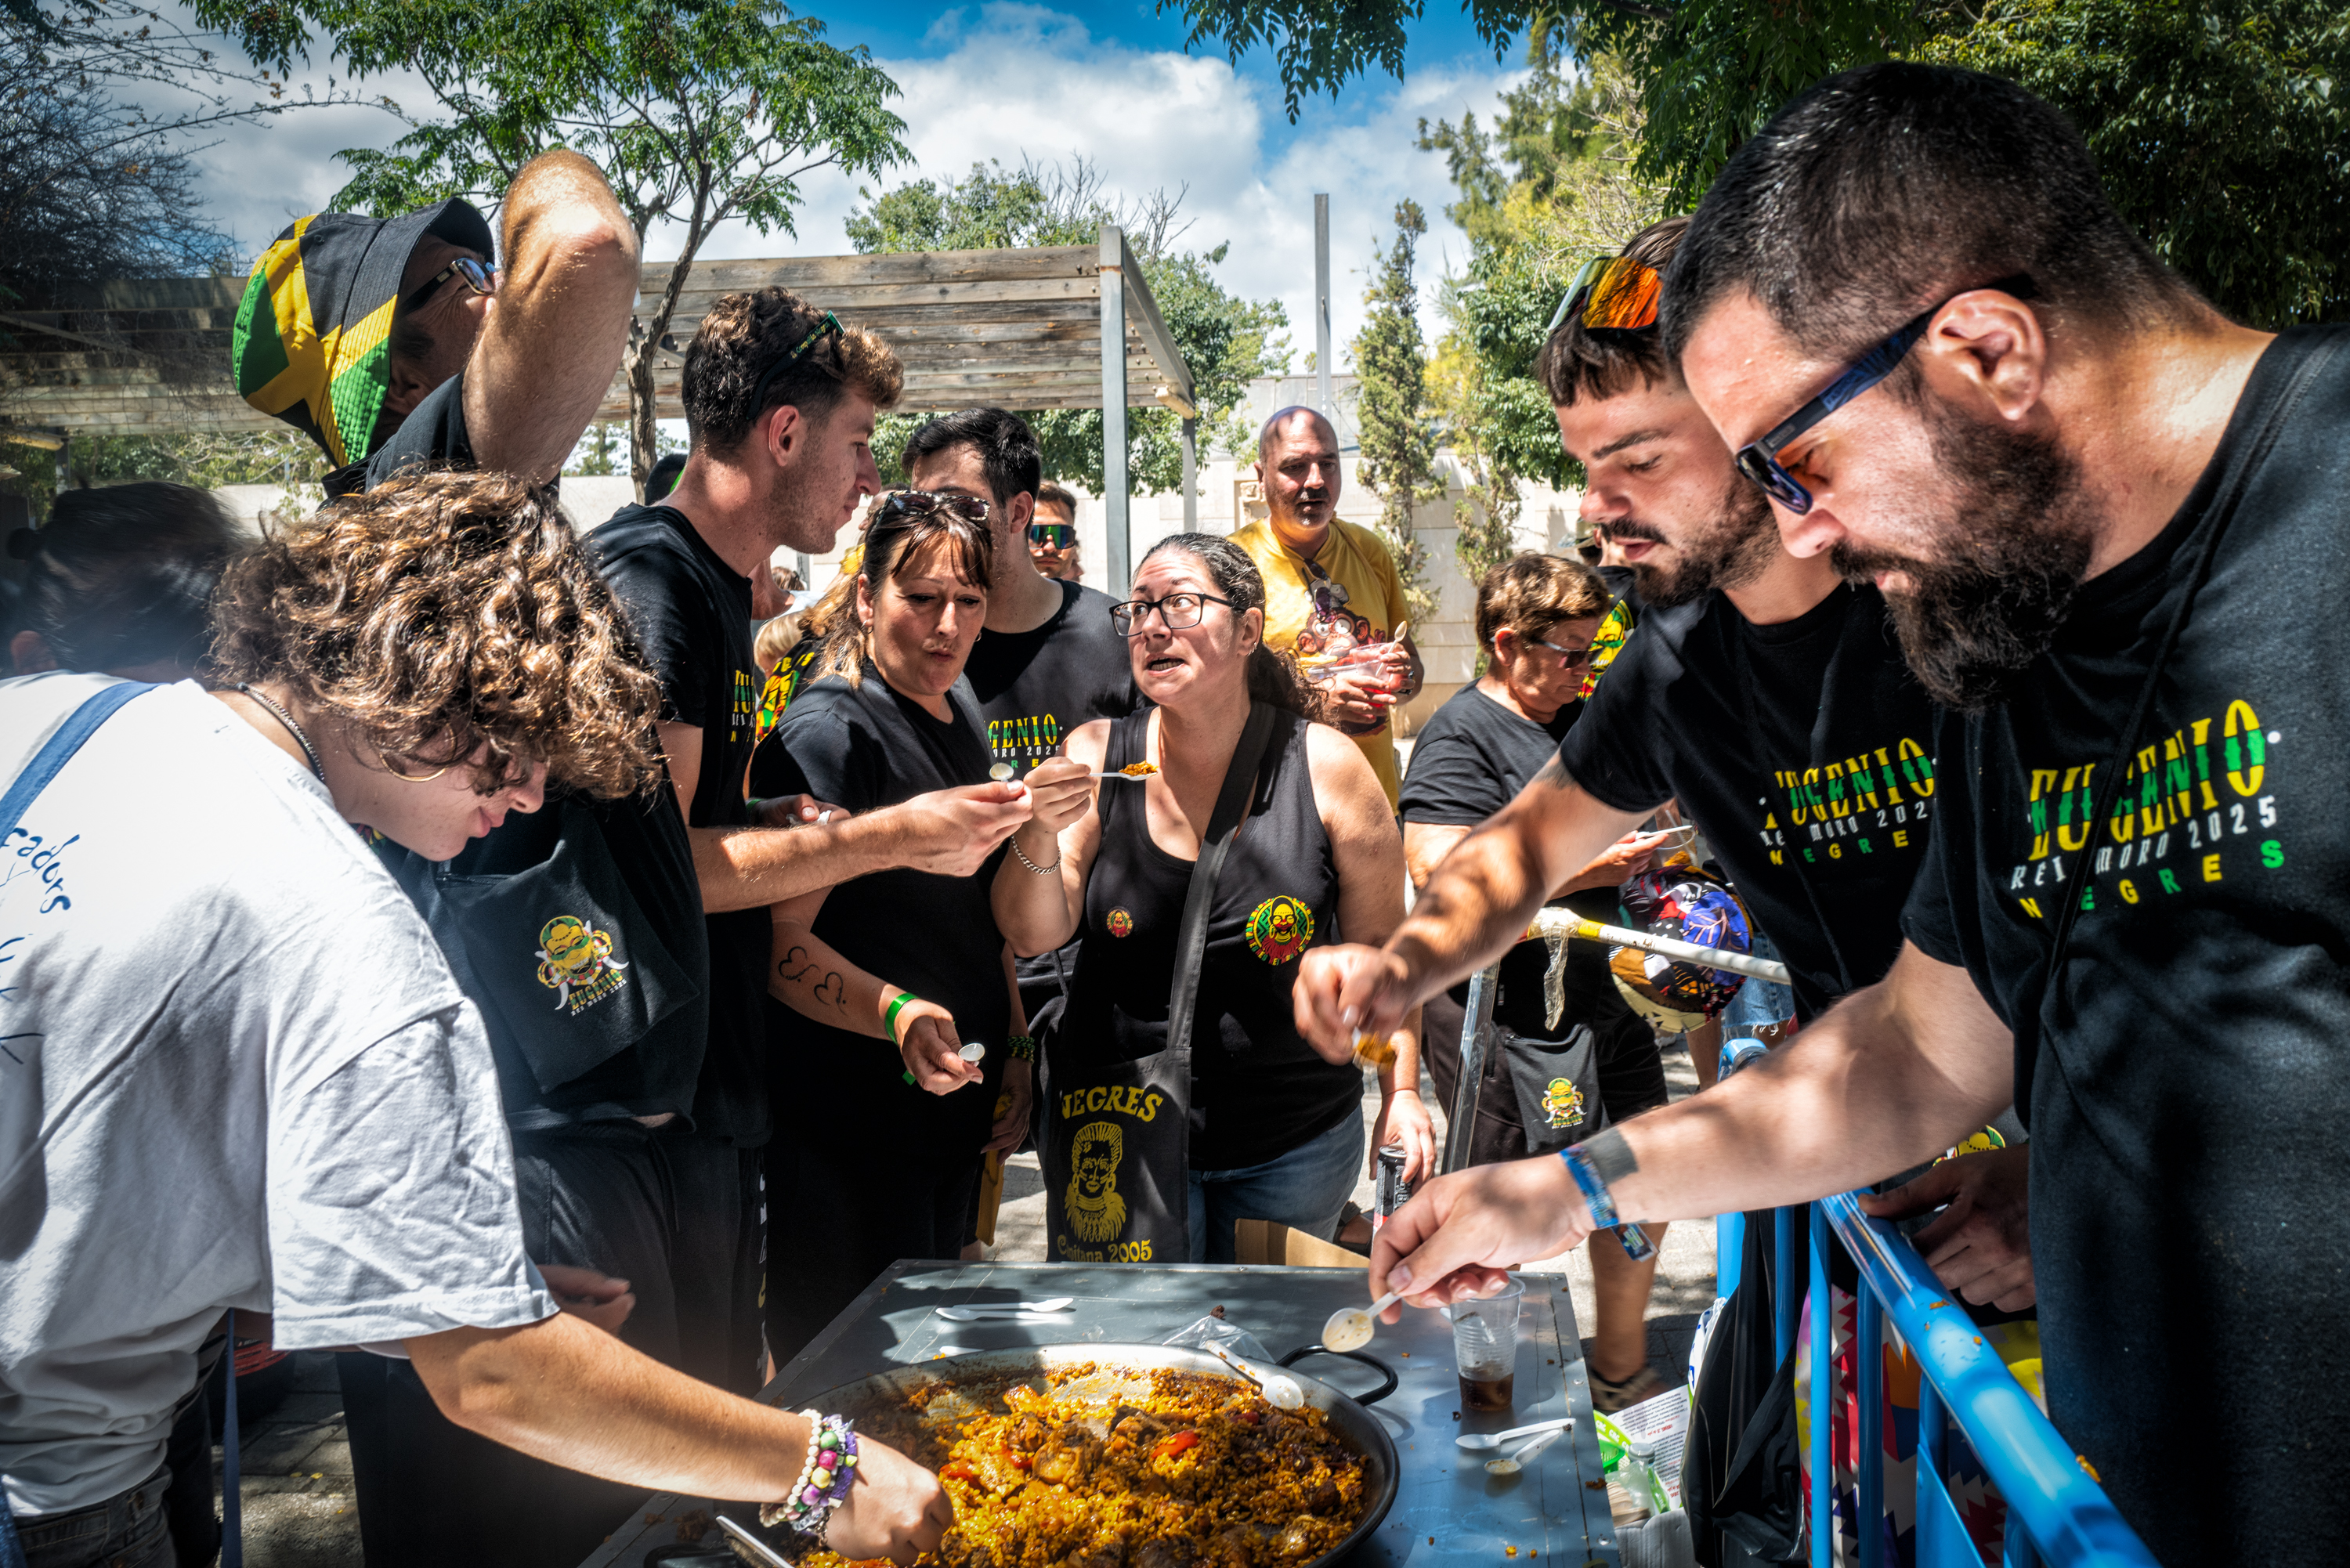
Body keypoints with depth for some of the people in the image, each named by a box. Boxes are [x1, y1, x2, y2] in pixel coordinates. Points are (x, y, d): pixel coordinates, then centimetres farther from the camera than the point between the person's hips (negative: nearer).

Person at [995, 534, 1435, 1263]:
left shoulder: (1326, 765, -7)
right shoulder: (1096, 755, -4)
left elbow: (1383, 946, 1)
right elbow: (1034, 935, -6)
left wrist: (1402, 1089, -3)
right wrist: (1039, 837, -24)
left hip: (1296, 1142, 0)